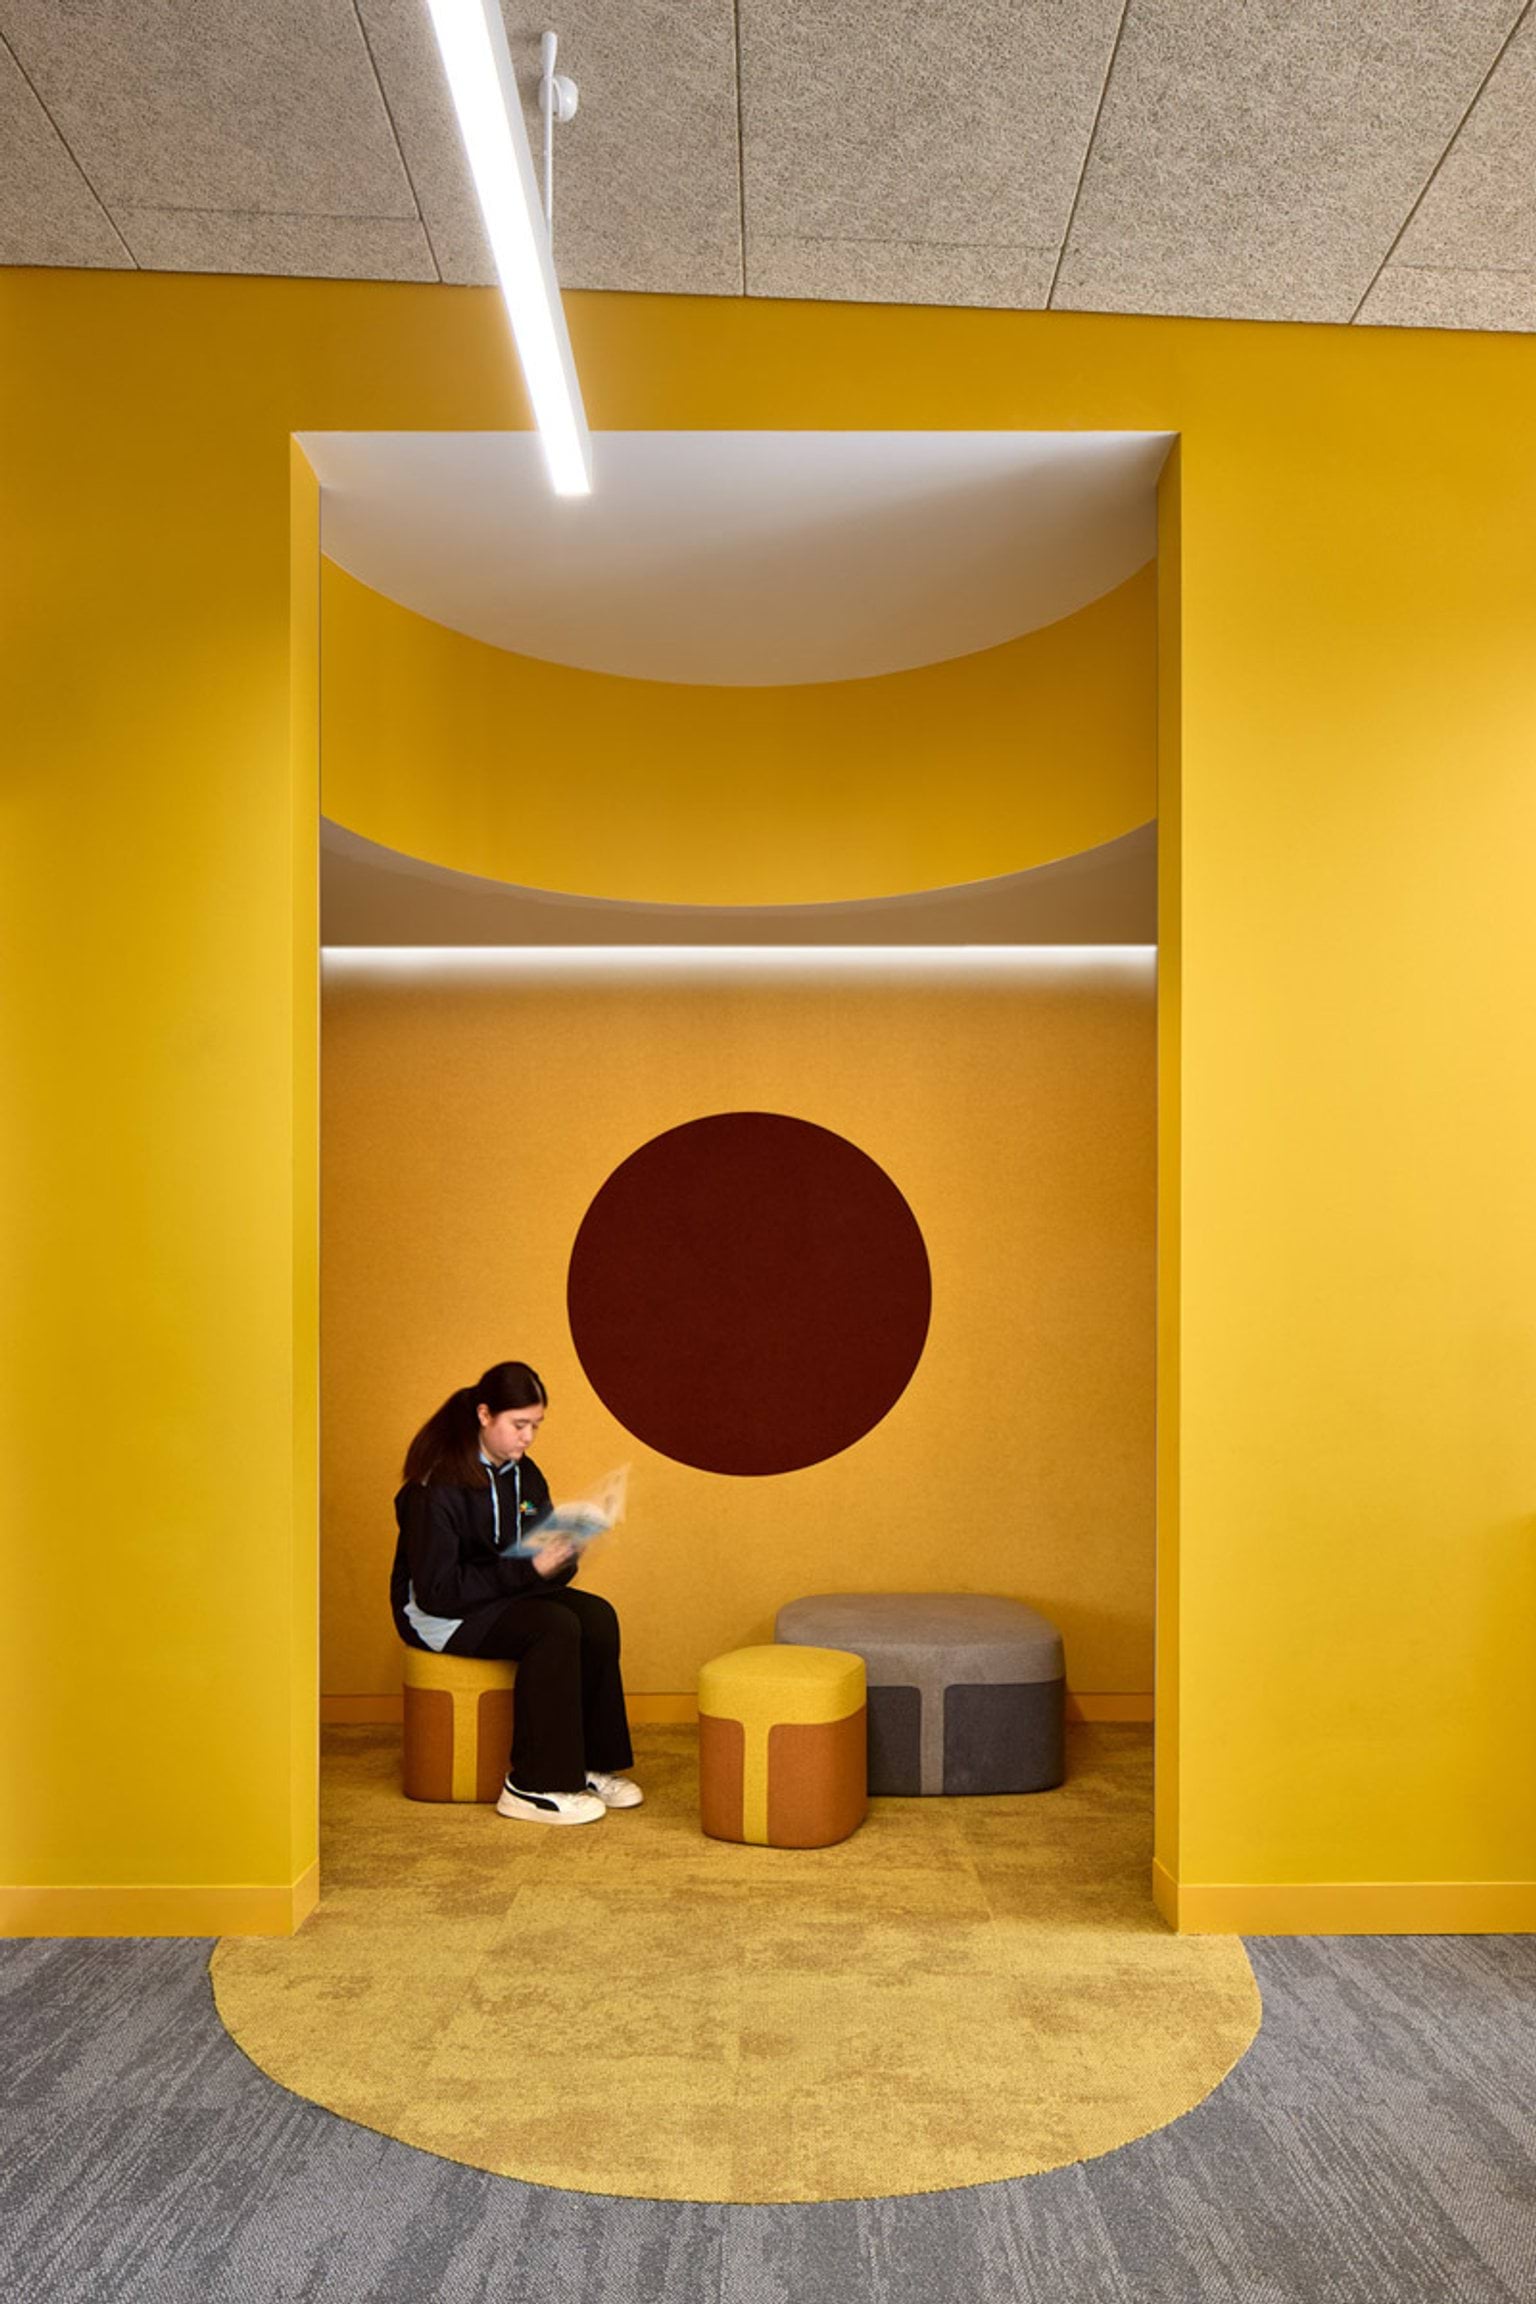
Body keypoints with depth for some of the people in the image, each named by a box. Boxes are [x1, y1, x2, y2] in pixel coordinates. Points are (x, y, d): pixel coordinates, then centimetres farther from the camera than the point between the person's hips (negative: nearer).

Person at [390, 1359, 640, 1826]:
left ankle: (591, 1765, -9)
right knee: (555, 1626, -30)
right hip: (435, 1614, -7)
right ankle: (534, 1787, -23)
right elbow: (437, 1590, -25)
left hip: (507, 1596, 8)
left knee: (597, 1616, -18)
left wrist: (559, 1557, -15)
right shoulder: (438, 1485, -20)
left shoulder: (525, 1476, 4)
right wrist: (528, 1569, -27)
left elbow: (550, 1560, 11)